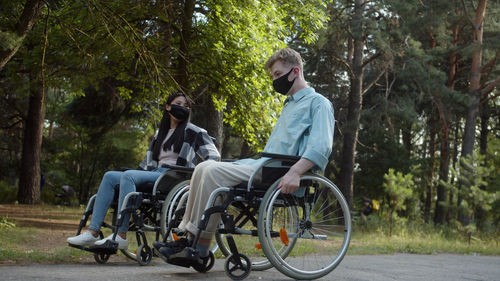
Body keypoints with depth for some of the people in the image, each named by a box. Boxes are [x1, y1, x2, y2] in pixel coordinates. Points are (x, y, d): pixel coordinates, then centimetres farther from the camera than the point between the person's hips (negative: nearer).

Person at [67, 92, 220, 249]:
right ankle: (92, 232, -22)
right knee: (110, 177, -12)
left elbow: (214, 155, 3)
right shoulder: (160, 134, 29)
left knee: (128, 176, -30)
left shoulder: (193, 131, 10)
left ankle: (121, 236, -37)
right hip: (154, 174, 7)